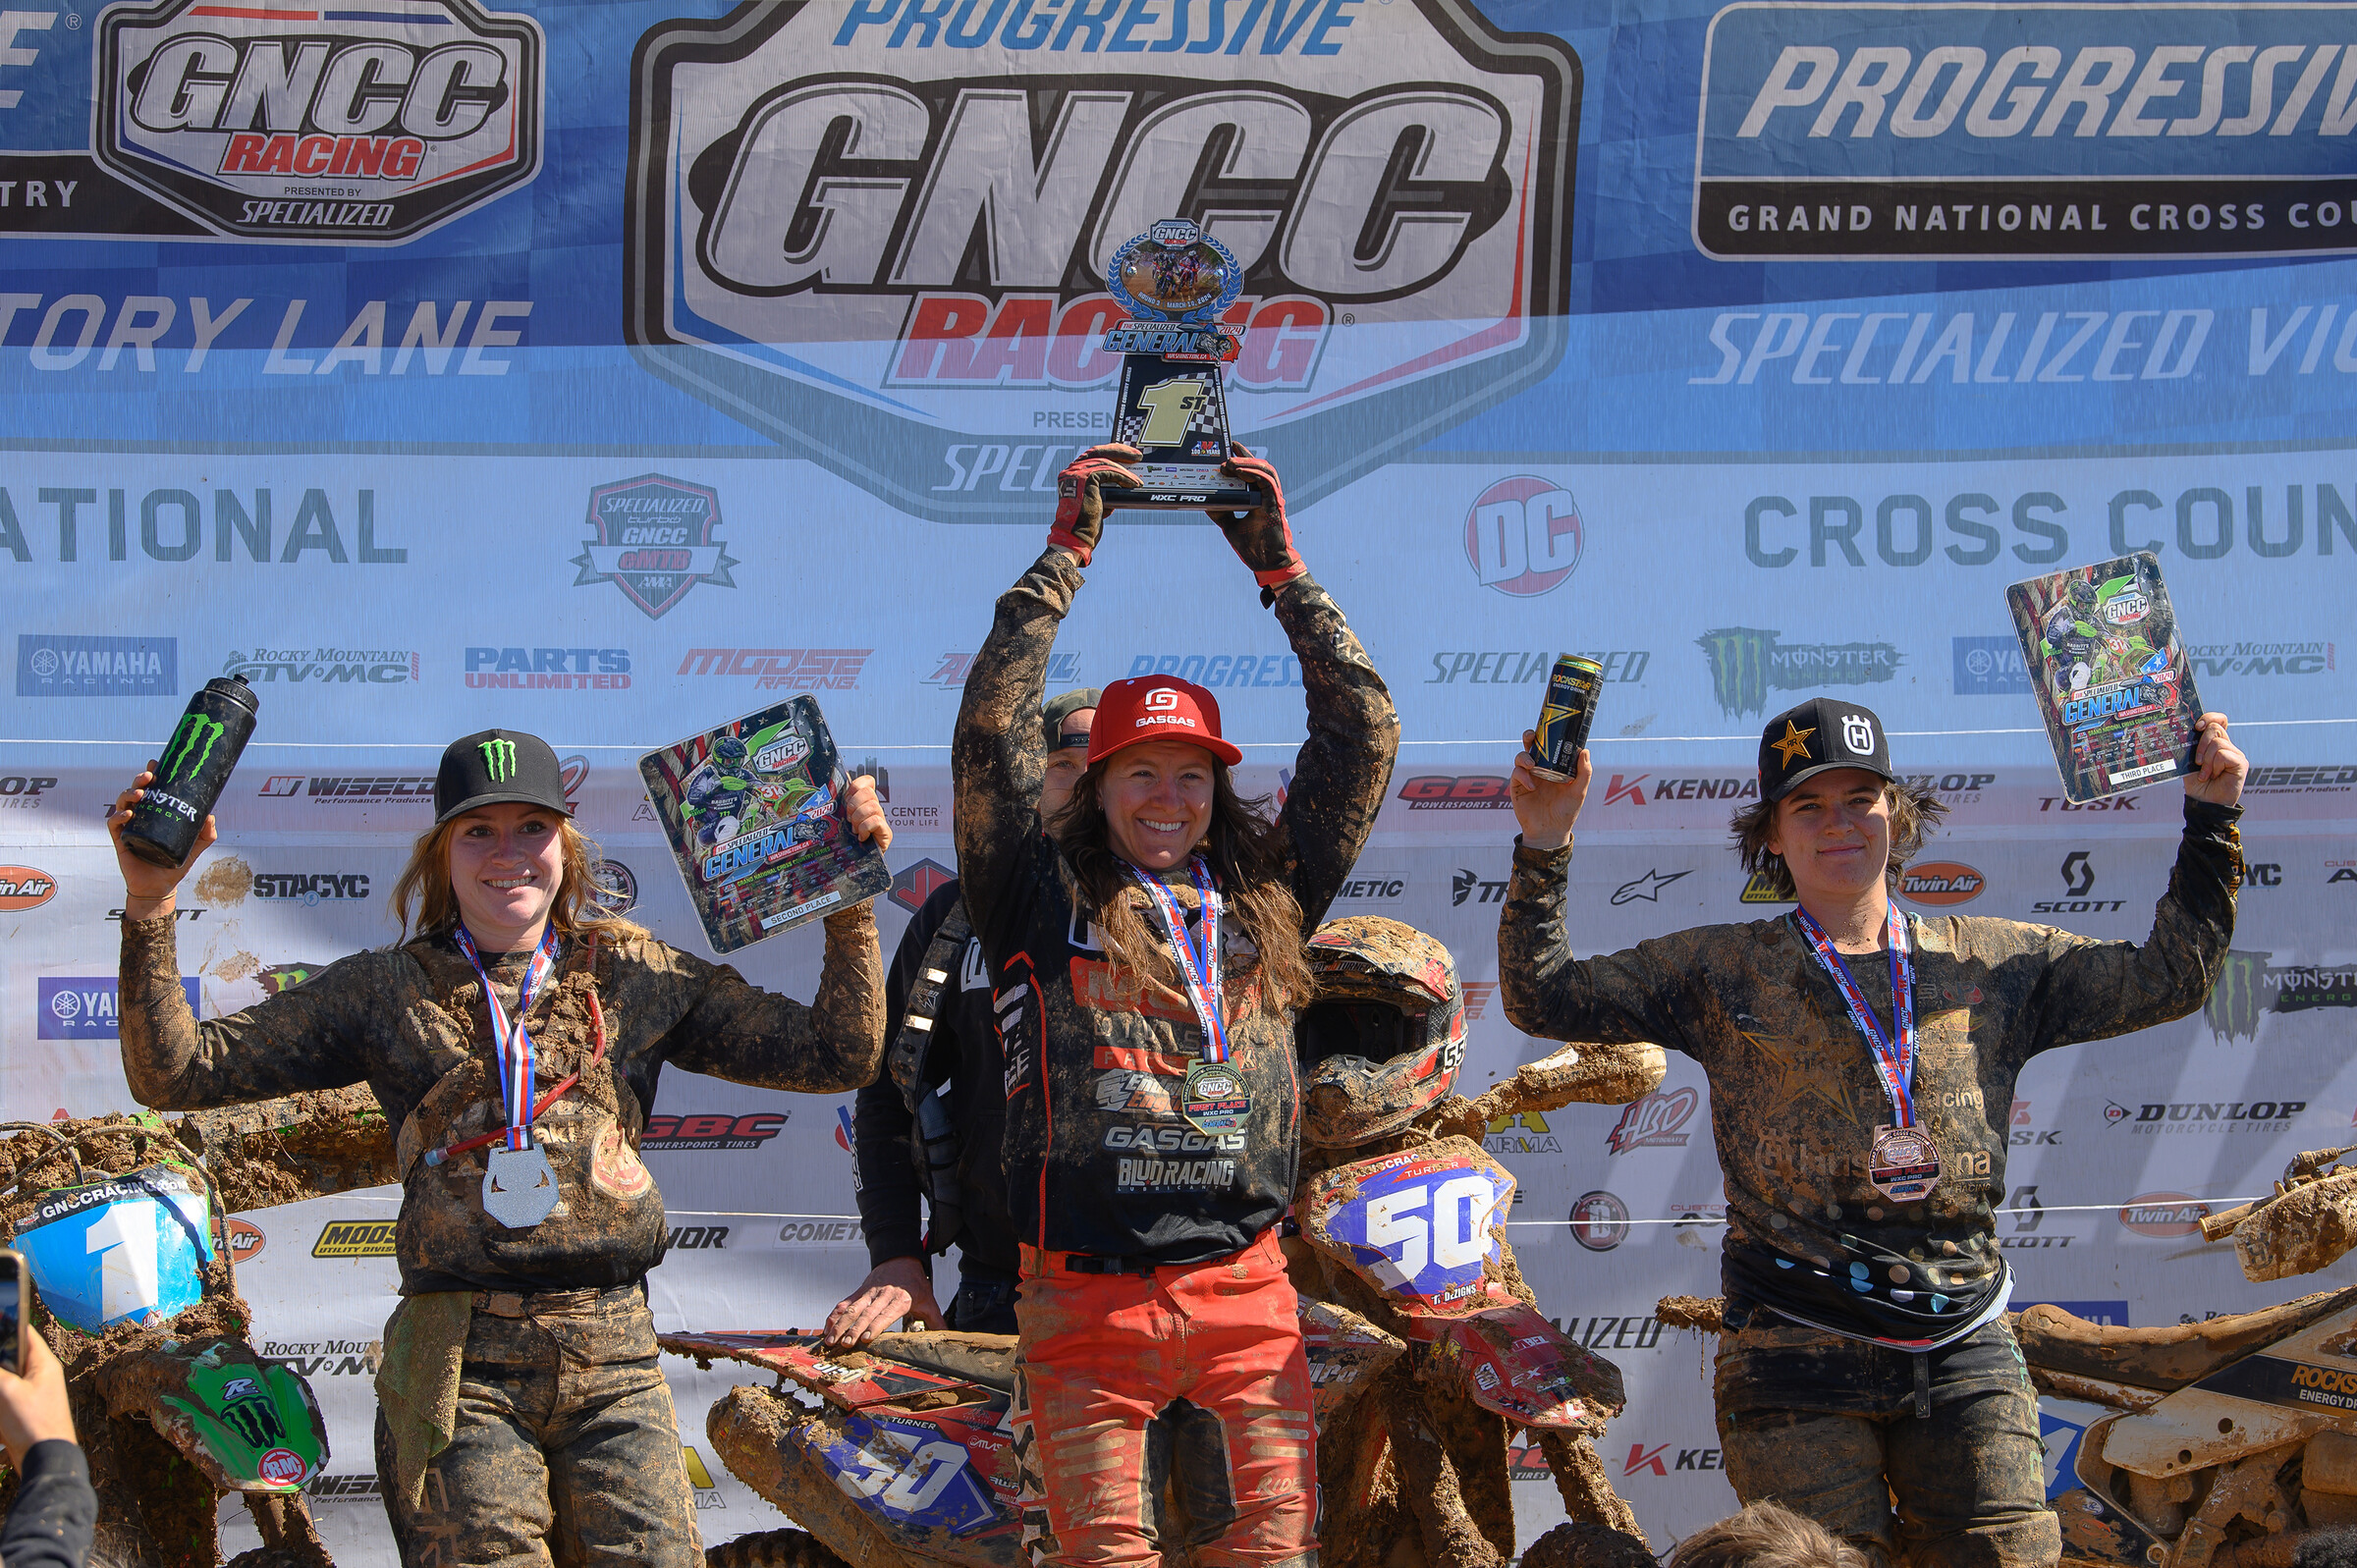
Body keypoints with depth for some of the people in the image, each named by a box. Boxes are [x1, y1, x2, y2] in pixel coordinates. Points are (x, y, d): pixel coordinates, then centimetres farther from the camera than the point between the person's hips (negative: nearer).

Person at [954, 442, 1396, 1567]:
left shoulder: (1265, 900, 14)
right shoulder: (1045, 900, 7)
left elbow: (1361, 736, 14)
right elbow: (989, 733, -1)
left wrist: (1280, 570, 12)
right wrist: (1063, 557, 1)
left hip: (1244, 1299, 2)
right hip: (1086, 1296, -2)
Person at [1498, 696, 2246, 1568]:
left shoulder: (1992, 965, 14)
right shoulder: (1722, 974, 9)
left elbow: (2169, 977, 17)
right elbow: (1543, 999, 8)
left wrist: (2210, 822, 10)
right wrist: (1542, 853, -3)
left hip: (1965, 1362, 2)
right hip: (1797, 1368, -2)